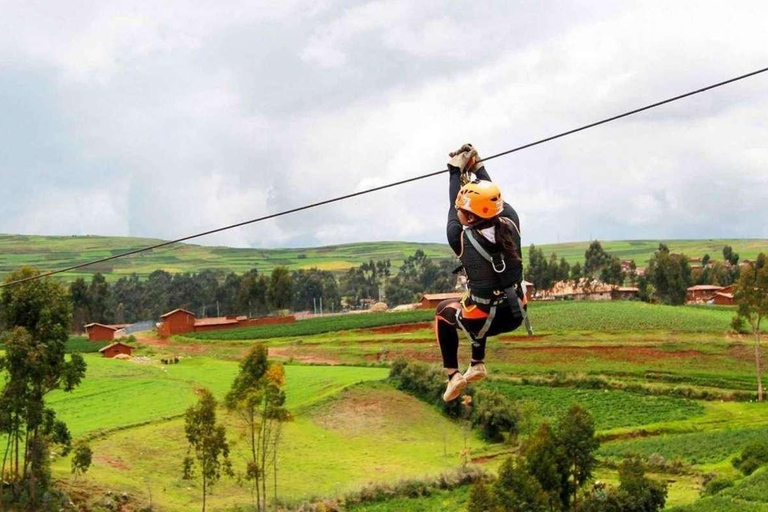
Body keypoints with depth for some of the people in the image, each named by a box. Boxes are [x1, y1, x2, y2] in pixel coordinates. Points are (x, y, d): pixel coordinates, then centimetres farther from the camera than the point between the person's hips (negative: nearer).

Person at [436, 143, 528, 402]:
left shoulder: (461, 238, -19)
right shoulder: (511, 224, -12)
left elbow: (453, 210, 0)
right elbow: (493, 197, 8)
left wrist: (456, 171, 13)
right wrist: (478, 167, 21)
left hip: (485, 321, -4)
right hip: (516, 315, 4)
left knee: (444, 311, 28)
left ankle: (453, 376, 21)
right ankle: (477, 365, 38)